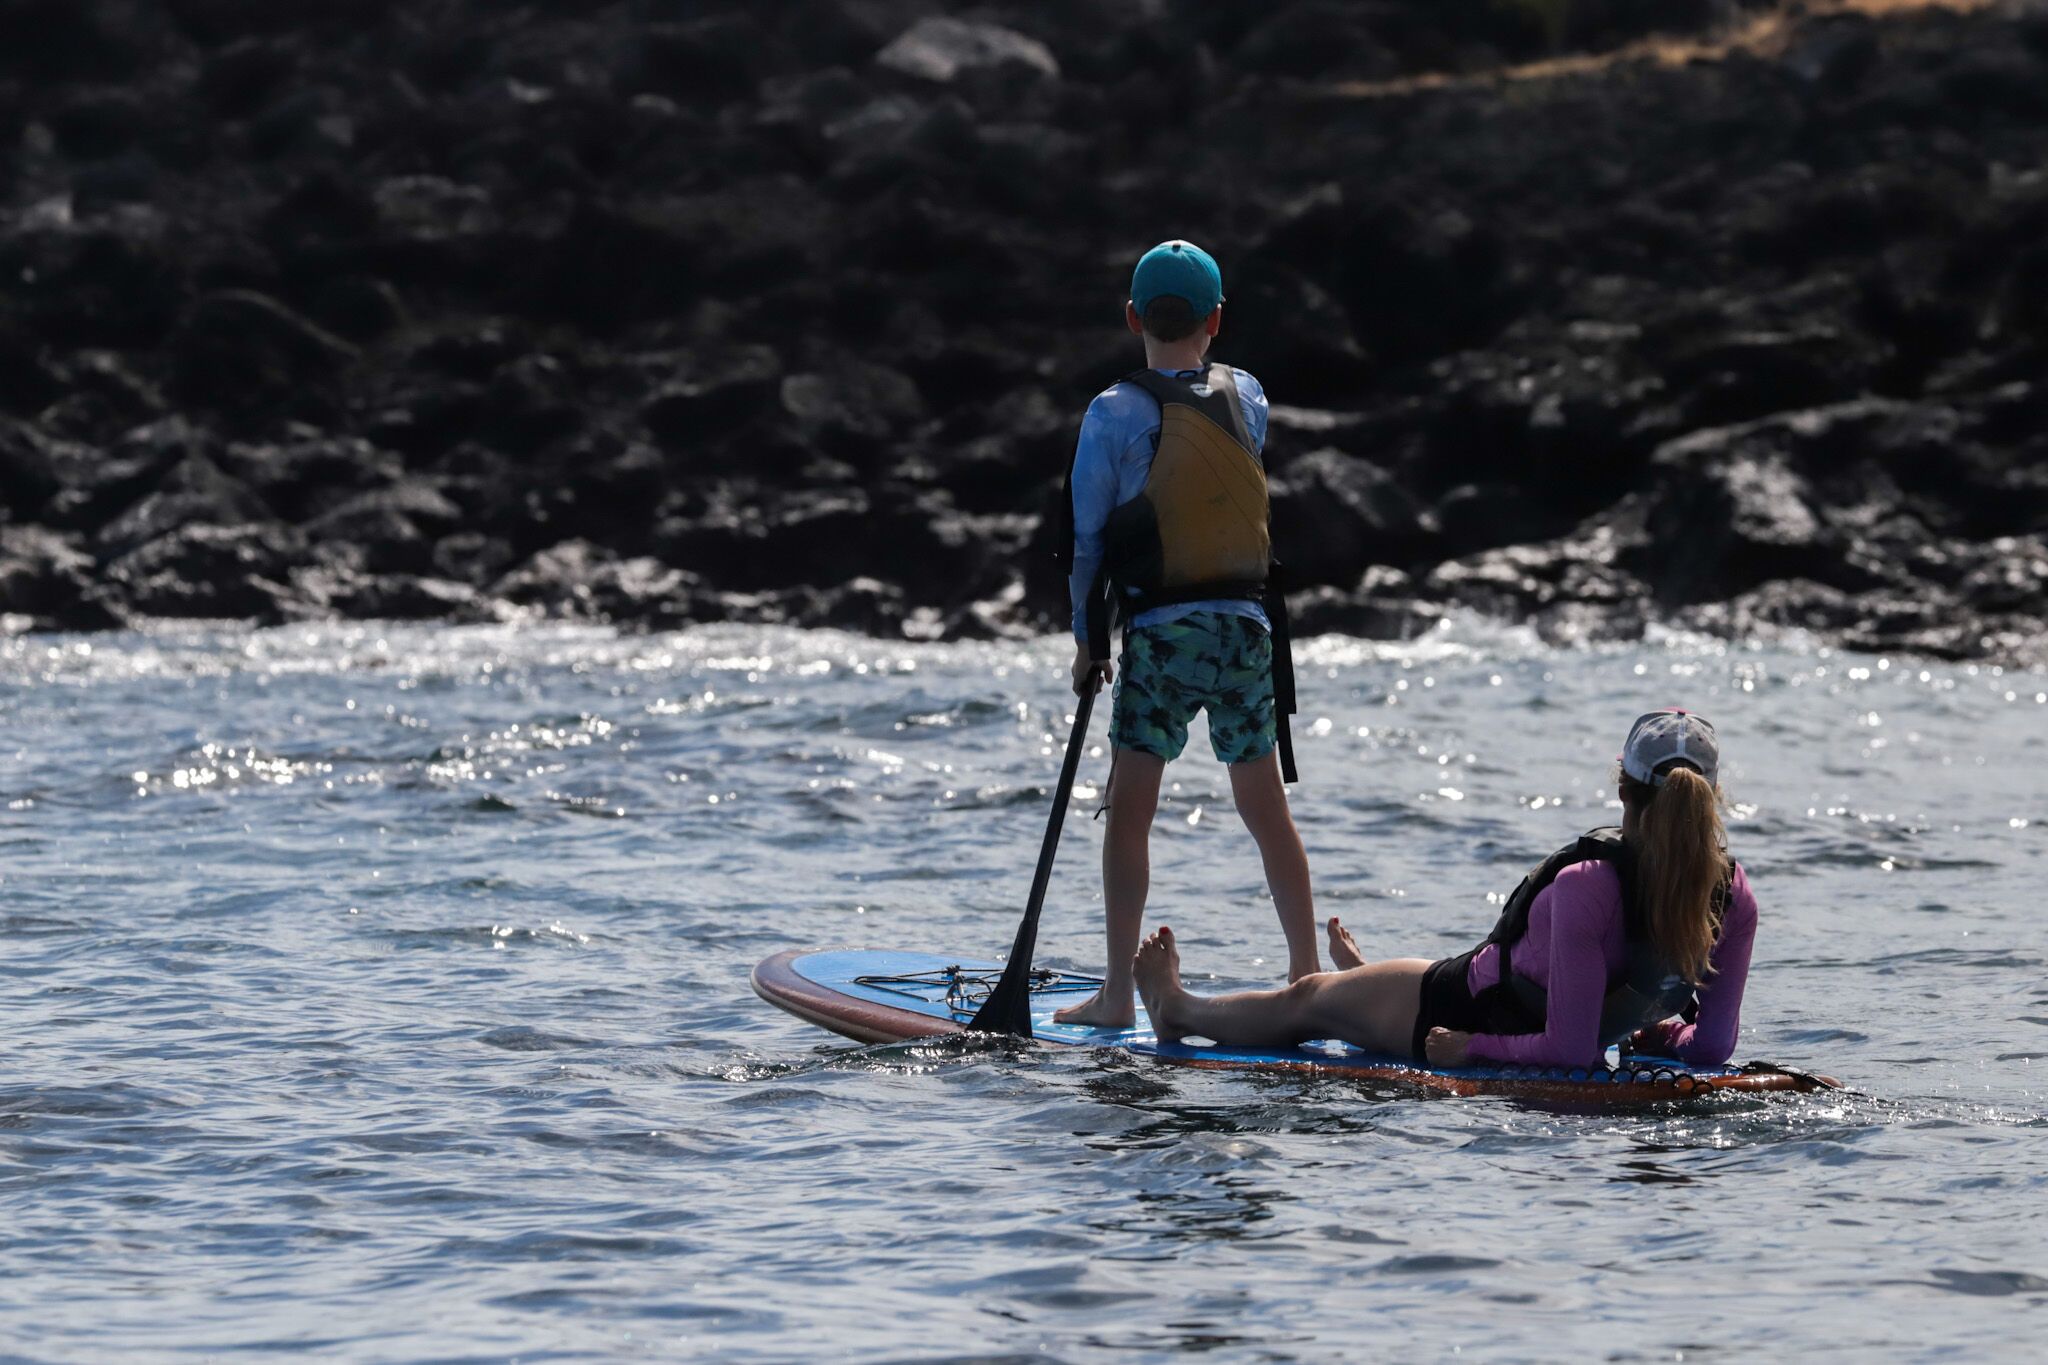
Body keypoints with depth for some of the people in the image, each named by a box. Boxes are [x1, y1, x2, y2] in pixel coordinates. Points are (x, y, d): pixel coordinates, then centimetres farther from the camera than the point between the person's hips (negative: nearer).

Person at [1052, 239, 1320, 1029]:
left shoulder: (1115, 413, -6)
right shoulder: (1248, 397, 4)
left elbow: (1087, 536, -2)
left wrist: (1087, 640, 7)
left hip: (1162, 630, -4)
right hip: (1247, 624, 4)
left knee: (1129, 810, 1)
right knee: (1266, 809, 12)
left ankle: (1119, 995, -3)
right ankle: (1308, 976, 15)